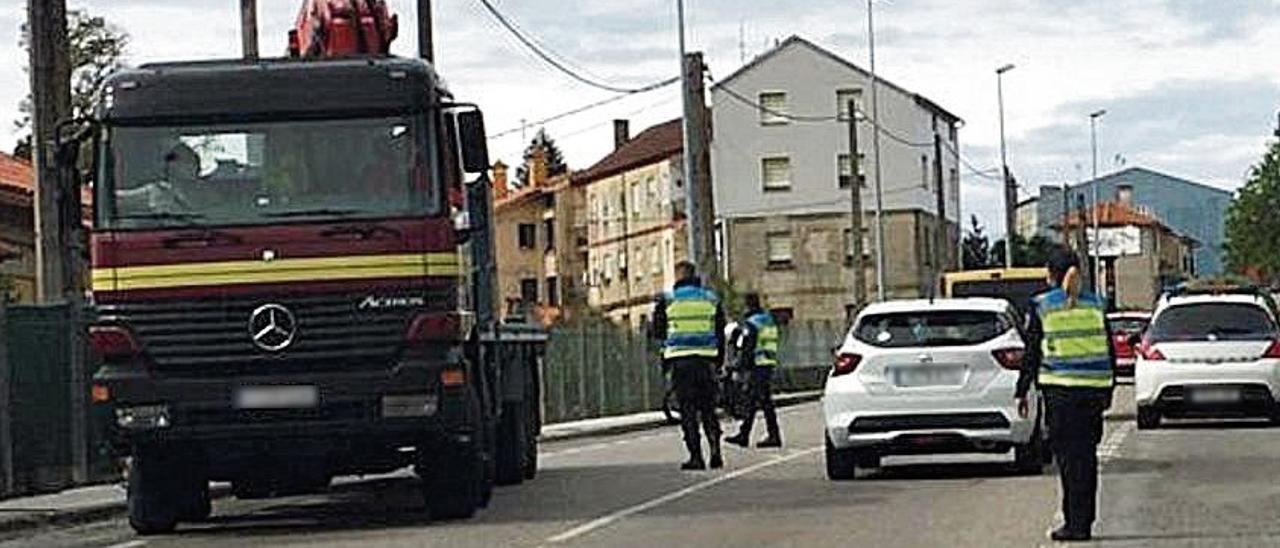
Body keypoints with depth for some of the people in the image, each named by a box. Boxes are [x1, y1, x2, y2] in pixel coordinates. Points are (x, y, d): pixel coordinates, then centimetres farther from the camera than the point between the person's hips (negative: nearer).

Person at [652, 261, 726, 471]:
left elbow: (658, 332, 3)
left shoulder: (667, 300, -2)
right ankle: (715, 451, -2)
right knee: (708, 408, 10)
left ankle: (696, 457, -5)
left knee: (688, 409, 0)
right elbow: (720, 333, 10)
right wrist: (718, 359, 16)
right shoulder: (711, 299, 8)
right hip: (706, 359, 2)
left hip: (680, 360, -2)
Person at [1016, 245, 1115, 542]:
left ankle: (1076, 523, -6)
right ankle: (1085, 520, 13)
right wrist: (1108, 389, 20)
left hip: (1061, 388, -4)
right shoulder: (1095, 303, 8)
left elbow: (1032, 352, -1)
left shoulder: (1041, 305, -3)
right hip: (1095, 386, 4)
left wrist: (1022, 391, 6)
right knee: (1087, 454, 10)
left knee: (1069, 455, -2)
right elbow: (1109, 350, 12)